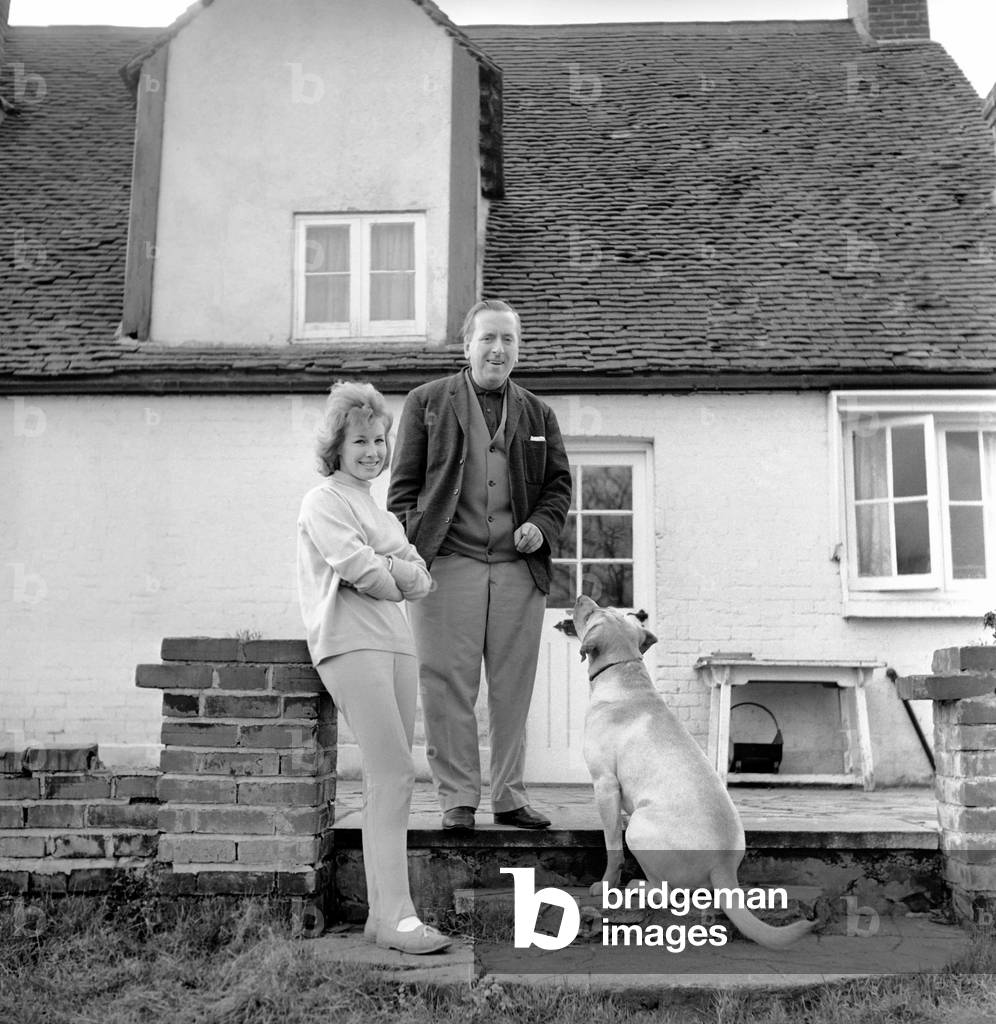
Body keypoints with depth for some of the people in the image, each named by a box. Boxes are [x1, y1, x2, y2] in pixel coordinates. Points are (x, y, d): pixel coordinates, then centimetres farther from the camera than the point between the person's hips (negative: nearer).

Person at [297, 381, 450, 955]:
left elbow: (423, 583, 14)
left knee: (389, 780, 4)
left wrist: (392, 568, -5)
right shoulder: (325, 501, 2)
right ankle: (397, 915, -13)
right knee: (395, 775, -15)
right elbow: (362, 572, -11)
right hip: (351, 642, -8)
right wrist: (397, 576, 7)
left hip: (396, 643, 8)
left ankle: (383, 914, 9)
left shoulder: (381, 512, 26)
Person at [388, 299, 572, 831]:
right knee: (448, 687, -1)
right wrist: (410, 551, -6)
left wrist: (542, 525, 0)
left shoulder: (538, 414, 18)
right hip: (448, 566, -2)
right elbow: (404, 486, 5)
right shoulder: (427, 402, 9)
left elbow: (559, 483, 20)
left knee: (512, 689, 7)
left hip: (519, 569, 3)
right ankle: (457, 798, 10)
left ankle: (509, 796, 19)